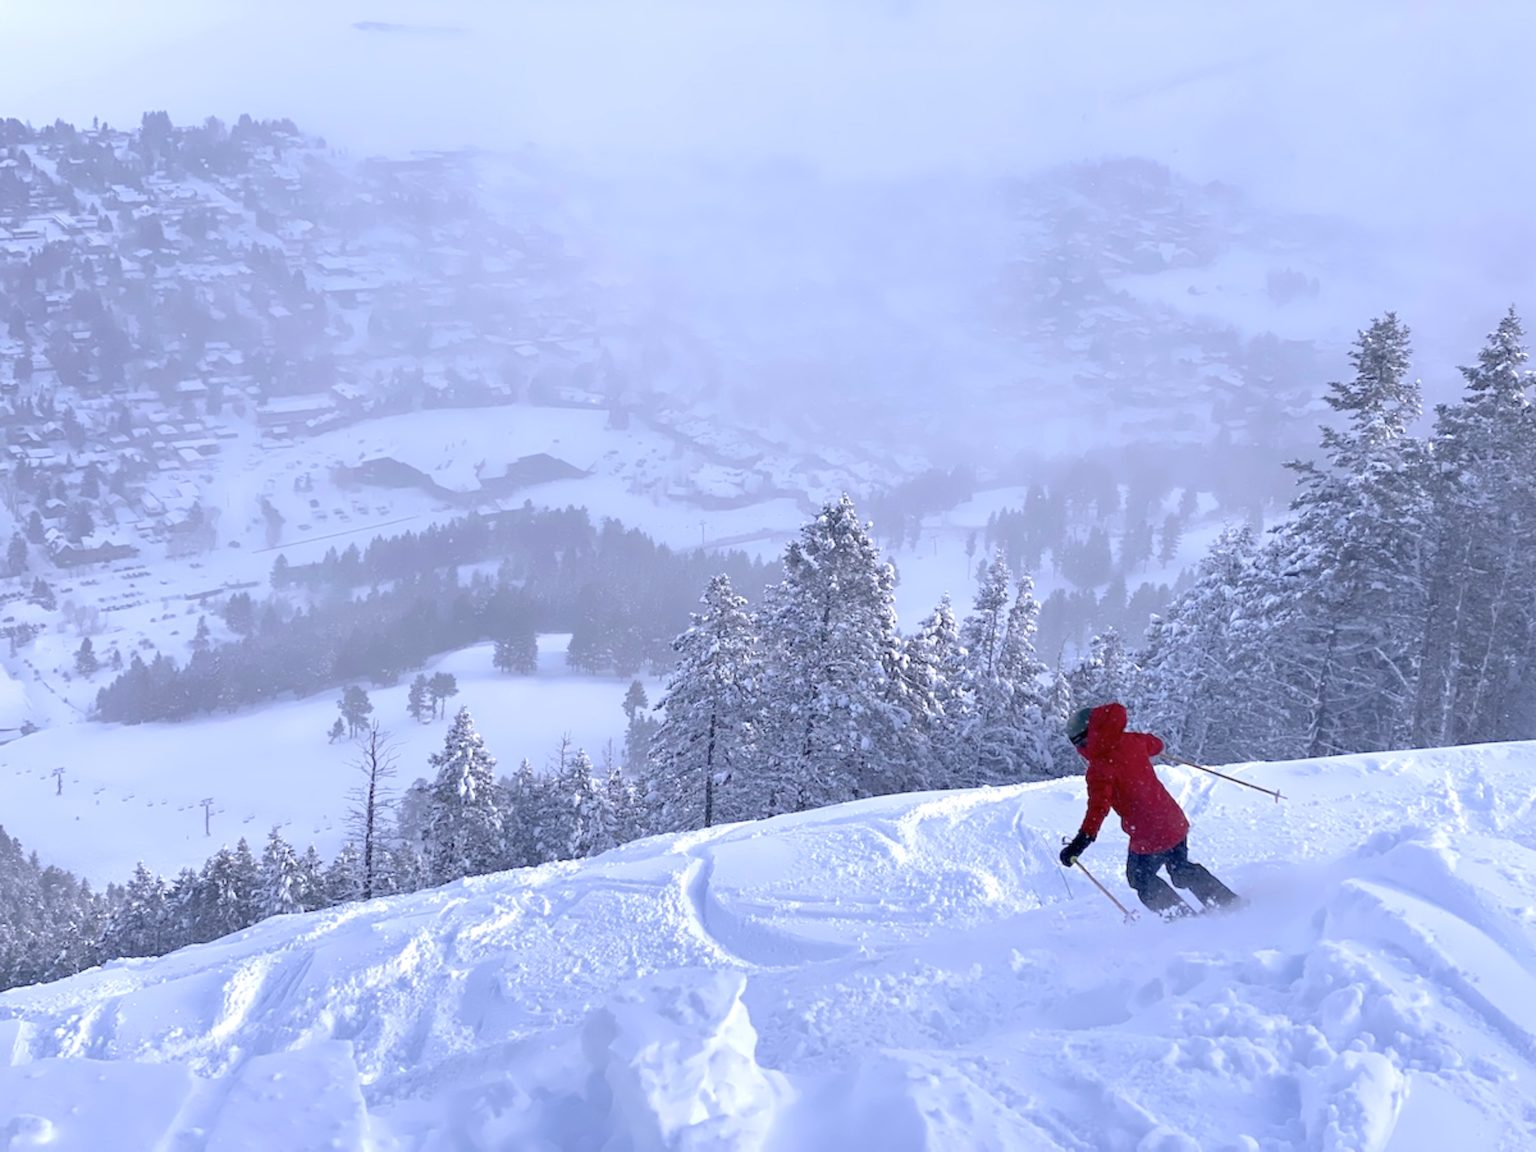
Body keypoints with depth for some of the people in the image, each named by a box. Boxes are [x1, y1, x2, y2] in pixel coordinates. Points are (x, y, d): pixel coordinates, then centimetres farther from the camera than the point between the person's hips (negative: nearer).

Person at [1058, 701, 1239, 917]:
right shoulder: (1131, 742, 0)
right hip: (1175, 822, 7)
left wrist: (1078, 844, -29)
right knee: (1182, 870, 30)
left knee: (1141, 879, 20)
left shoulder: (1099, 769, -20)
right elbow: (1155, 745, 21)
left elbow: (1098, 808, -28)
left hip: (1148, 838, -7)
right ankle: (1229, 902, 30)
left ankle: (1183, 915, 18)